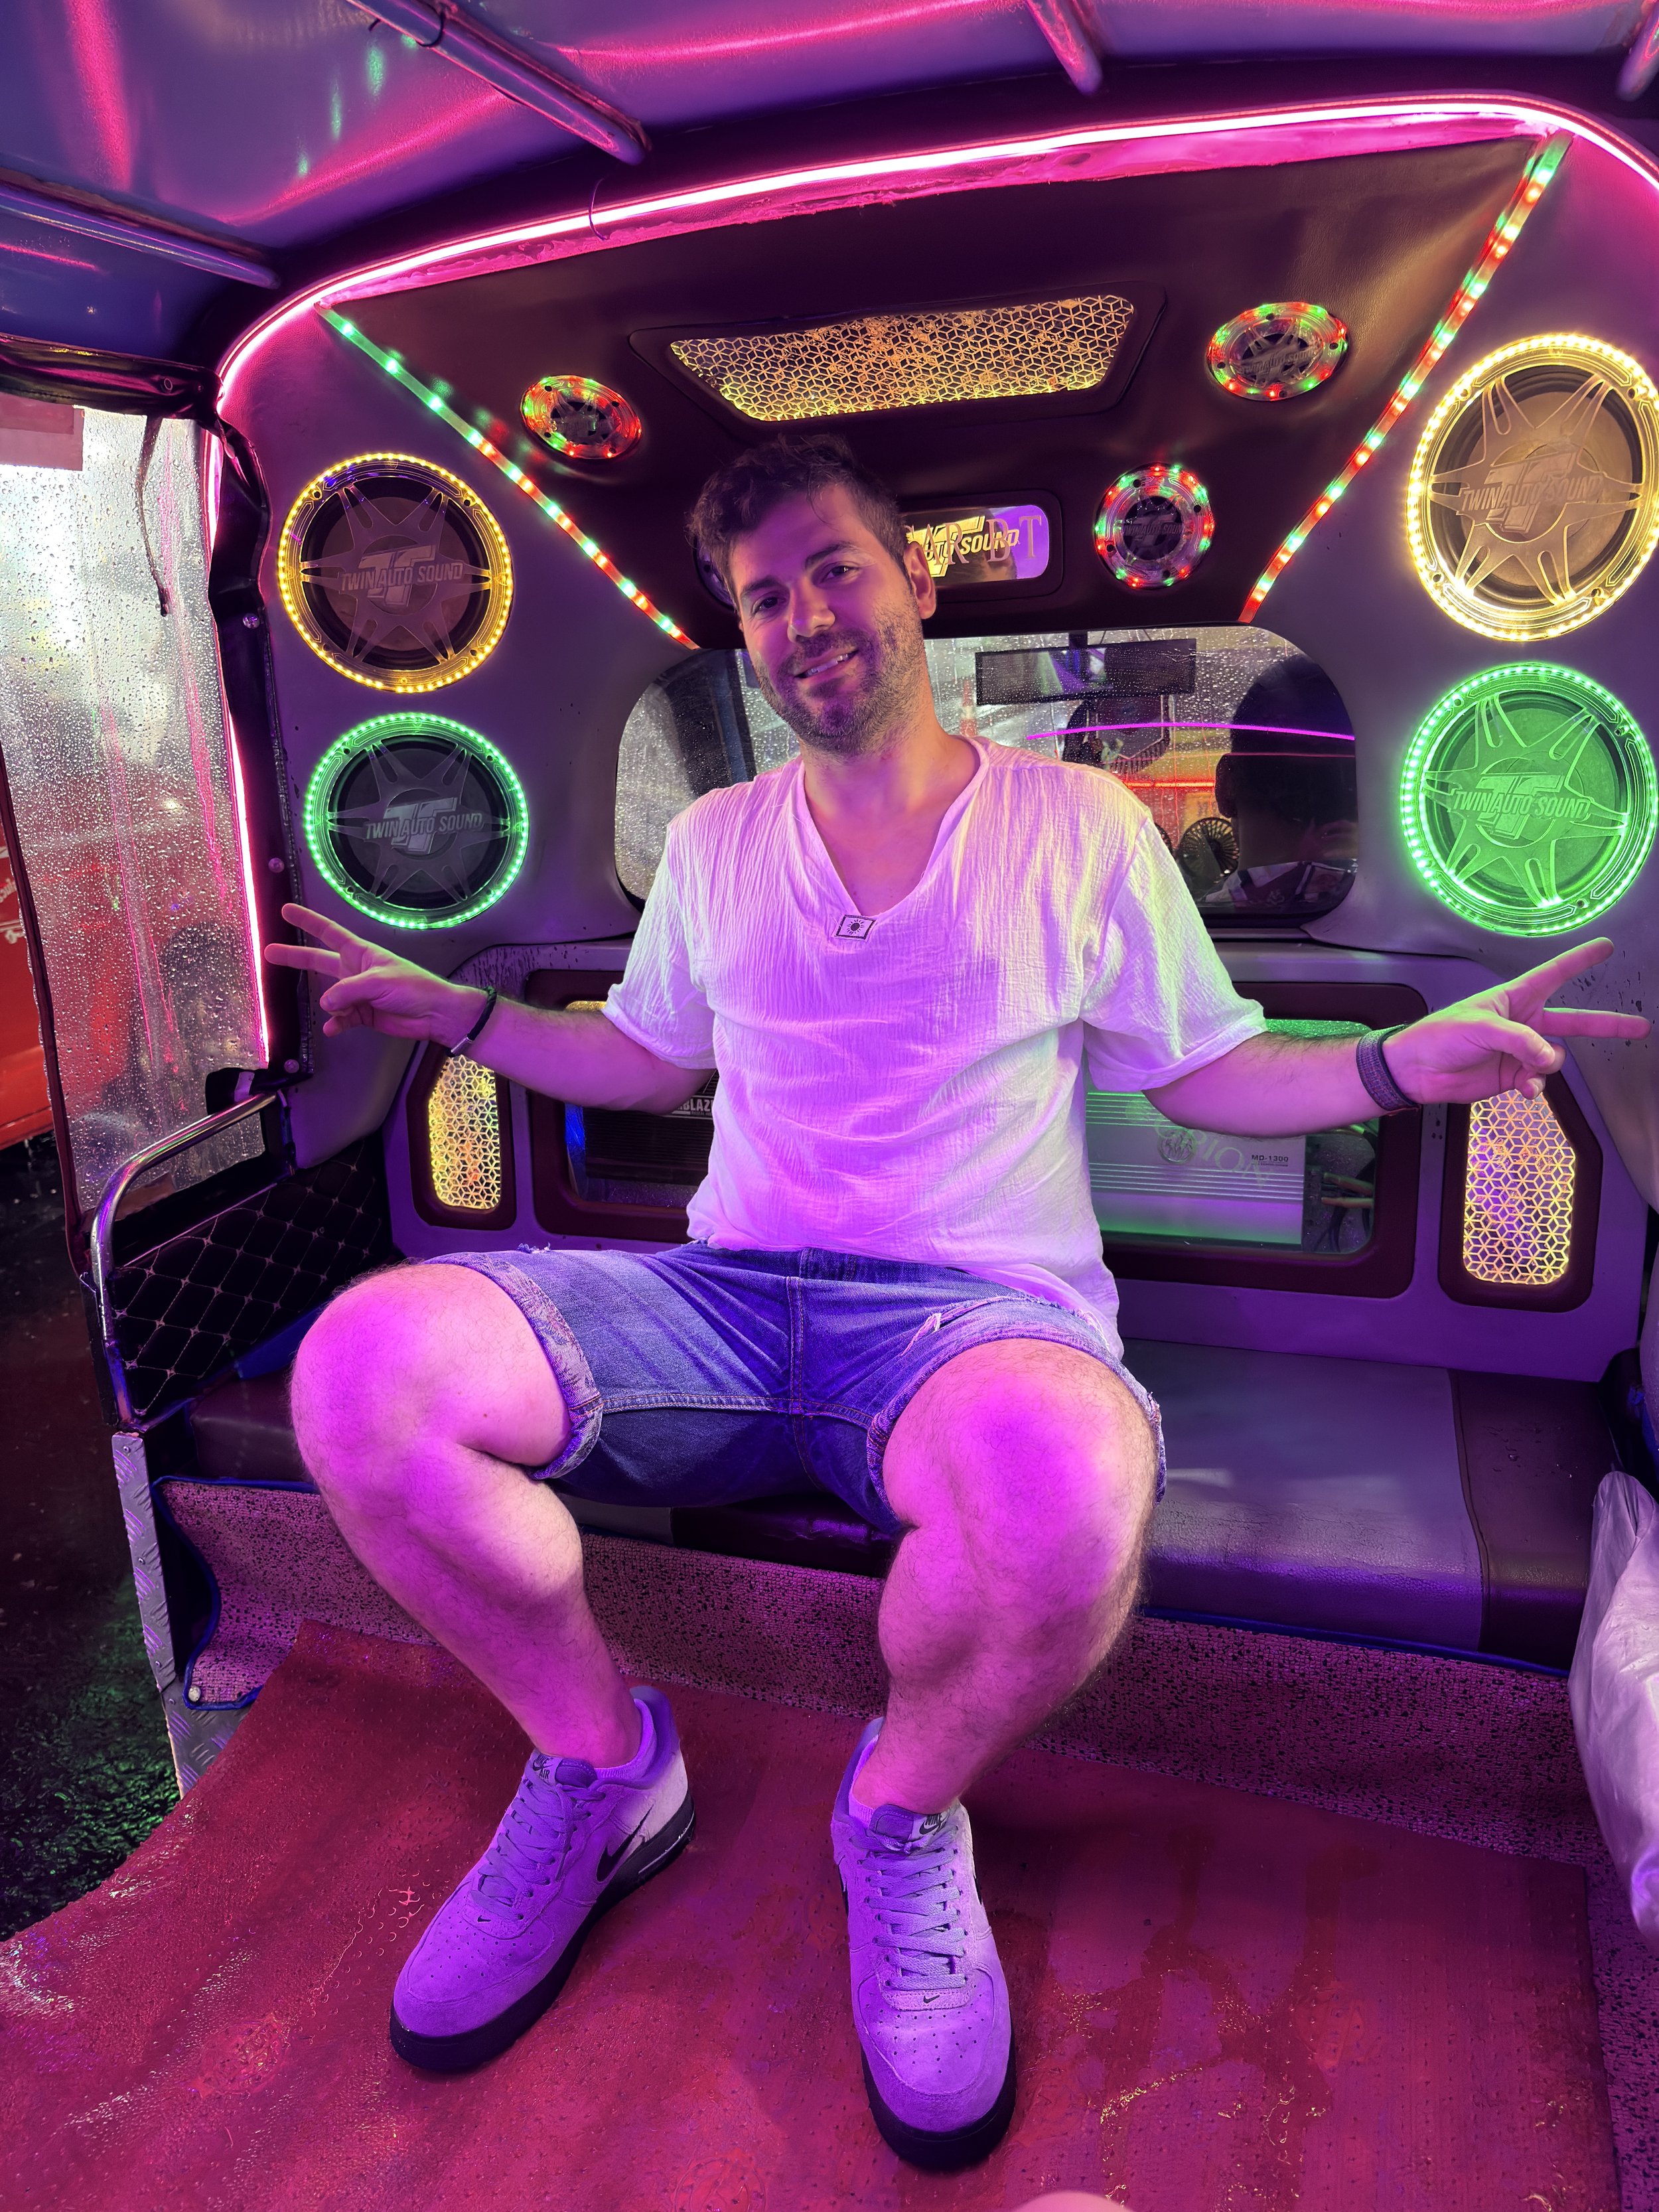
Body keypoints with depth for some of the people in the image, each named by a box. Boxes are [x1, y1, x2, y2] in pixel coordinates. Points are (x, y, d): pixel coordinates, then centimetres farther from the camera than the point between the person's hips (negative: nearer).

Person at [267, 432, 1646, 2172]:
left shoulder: (1078, 825, 8)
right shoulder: (711, 842, 17)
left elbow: (1204, 1070, 12)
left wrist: (1396, 1062, -4)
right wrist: (463, 1016, 20)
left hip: (977, 1307, -2)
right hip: (726, 1294, 3)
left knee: (1066, 1483, -41)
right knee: (360, 1370, -23)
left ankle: (904, 1812, -3)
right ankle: (602, 1764, 3)